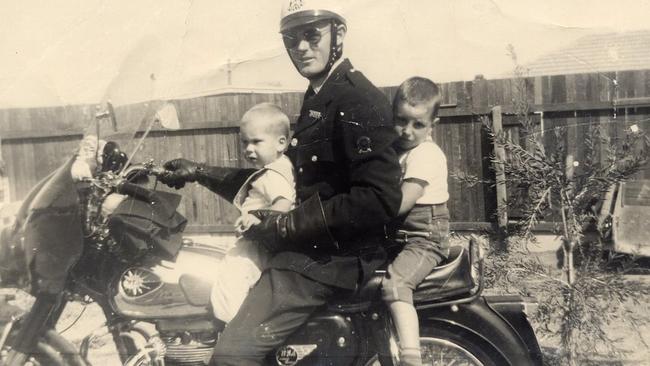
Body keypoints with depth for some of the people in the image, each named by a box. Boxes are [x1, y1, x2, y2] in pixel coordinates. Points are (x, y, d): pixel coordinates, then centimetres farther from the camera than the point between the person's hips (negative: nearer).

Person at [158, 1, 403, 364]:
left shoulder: (359, 100, -15)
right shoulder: (319, 97, 18)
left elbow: (380, 199, -25)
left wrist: (288, 224, -21)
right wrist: (202, 172, 15)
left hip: (333, 256, -10)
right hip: (310, 244, 11)